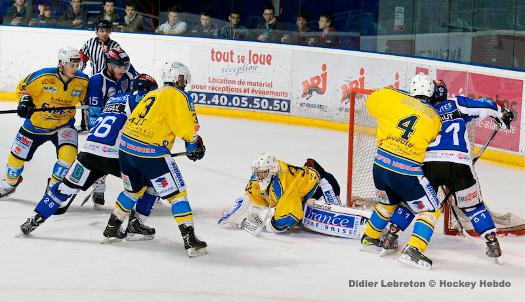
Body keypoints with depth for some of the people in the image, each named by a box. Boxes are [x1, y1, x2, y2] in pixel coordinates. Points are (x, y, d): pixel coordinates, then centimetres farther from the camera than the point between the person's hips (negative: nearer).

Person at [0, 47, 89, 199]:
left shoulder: (82, 81, -15)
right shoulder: (43, 76, -24)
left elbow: (86, 99, 5)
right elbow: (23, 87, -8)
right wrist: (24, 102, -23)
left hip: (63, 124, 1)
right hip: (36, 123, -1)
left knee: (68, 153, -24)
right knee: (18, 155, 10)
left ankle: (54, 187, 2)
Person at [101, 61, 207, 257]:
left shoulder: (151, 94, 22)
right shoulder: (177, 95, -2)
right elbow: (188, 127, -8)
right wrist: (193, 146, 10)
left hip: (126, 145, 8)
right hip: (150, 151, -8)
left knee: (134, 189, 29)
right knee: (177, 193, -1)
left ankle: (112, 228, 38)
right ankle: (190, 240, -7)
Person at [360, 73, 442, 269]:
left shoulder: (395, 98, 1)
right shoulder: (435, 119, 2)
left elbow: (371, 102, 13)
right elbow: (430, 142, 11)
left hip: (380, 165, 4)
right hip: (407, 172, -4)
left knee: (388, 202, 32)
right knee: (430, 210, 8)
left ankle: (370, 237, 46)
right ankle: (413, 250, -7)